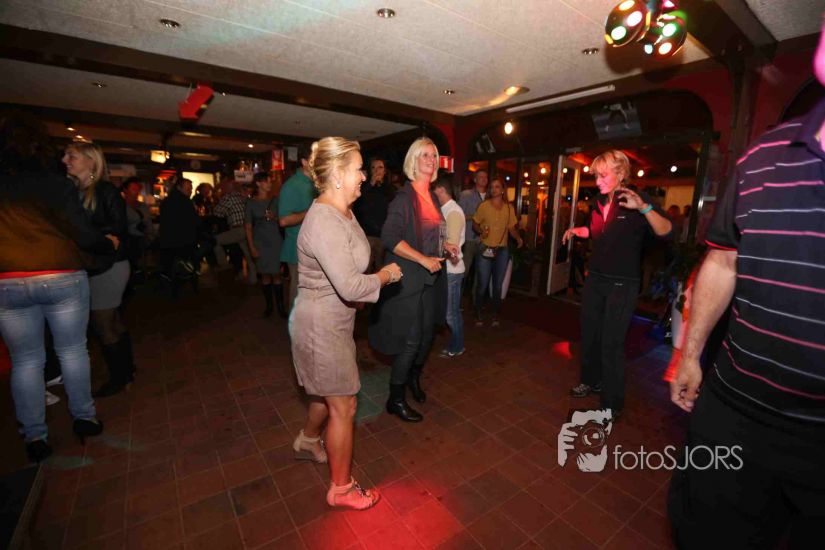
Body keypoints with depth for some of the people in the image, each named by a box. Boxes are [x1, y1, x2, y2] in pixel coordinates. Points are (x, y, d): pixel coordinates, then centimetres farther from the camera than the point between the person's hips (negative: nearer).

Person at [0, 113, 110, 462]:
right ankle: (84, 418, 23)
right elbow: (85, 236, -8)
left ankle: (35, 437, 19)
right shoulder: (56, 185, -6)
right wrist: (110, 245, 10)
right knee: (72, 351, 12)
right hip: (63, 279, -2)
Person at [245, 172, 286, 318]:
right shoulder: (251, 203, 2)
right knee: (265, 275, 5)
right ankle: (268, 305, 16)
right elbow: (248, 227, 2)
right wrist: (251, 247, -3)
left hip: (275, 242, 0)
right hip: (260, 244, 0)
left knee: (276, 274, -1)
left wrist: (275, 217, -11)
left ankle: (280, 305, 7)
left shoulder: (275, 200, 5)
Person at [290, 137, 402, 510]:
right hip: (321, 327, -9)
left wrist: (380, 275, 0)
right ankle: (341, 489, 31)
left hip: (333, 321, 10)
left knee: (327, 391, 28)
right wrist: (385, 275, -17)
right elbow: (351, 287, -33)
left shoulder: (342, 212, 4)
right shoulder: (324, 222, -27)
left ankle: (307, 443, 56)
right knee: (344, 407, 7)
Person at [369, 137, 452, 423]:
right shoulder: (404, 197, -13)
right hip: (409, 279, -8)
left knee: (427, 334, 17)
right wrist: (423, 259, -24)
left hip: (430, 276, 8)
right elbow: (389, 237, -24)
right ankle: (396, 400, 19)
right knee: (411, 340, -1)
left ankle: (414, 378, 43)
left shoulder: (433, 197, 12)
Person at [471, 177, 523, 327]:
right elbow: (474, 224, -1)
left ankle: (495, 314, 25)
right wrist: (481, 231, -21)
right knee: (483, 283, -2)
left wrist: (518, 238, -9)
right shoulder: (484, 206, -4)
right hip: (485, 248, -3)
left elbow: (512, 227, 9)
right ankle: (478, 314, 16)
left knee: (498, 284, 10)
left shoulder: (509, 208, 5)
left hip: (502, 250, 3)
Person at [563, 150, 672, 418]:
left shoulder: (636, 199, -12)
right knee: (589, 335, 16)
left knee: (611, 343, -3)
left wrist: (643, 207, -39)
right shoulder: (600, 201, 8)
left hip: (622, 284, -7)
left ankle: (612, 404, 13)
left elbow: (665, 231, -25)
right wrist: (576, 231, 7)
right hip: (595, 278, 7)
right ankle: (591, 381, 37)